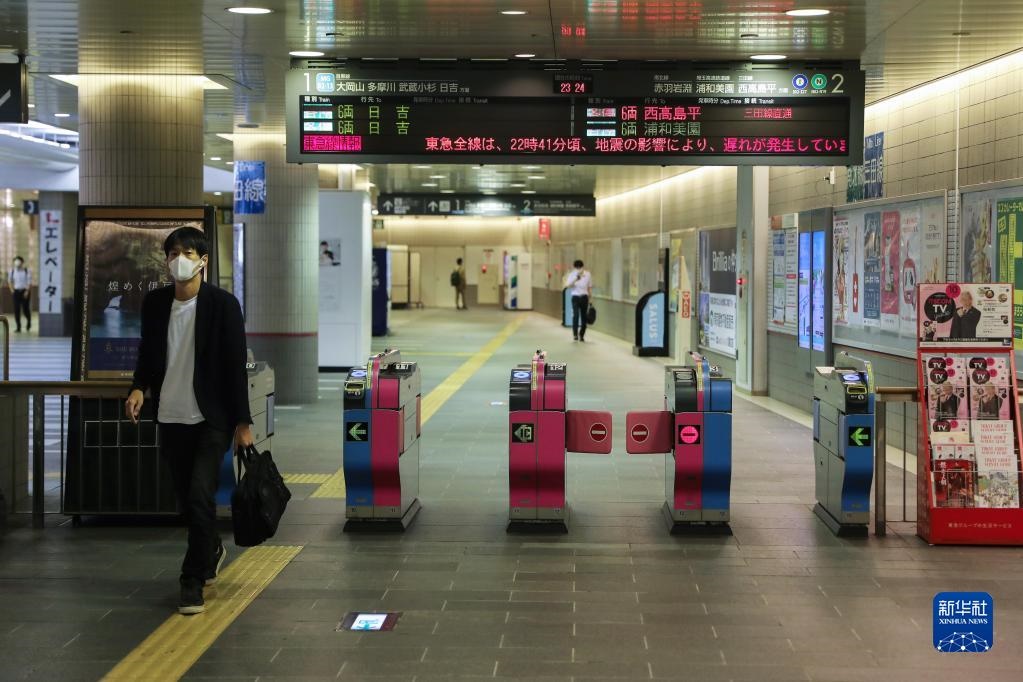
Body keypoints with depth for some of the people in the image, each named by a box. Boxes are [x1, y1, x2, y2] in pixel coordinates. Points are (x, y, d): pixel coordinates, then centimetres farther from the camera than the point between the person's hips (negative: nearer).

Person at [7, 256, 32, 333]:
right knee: (16, 309, -2)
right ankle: (18, 327, 3)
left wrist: (27, 291, -13)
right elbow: (9, 281, 17)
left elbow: (29, 282, -6)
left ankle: (28, 322, 28)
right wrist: (12, 289, 7)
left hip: (25, 291, -3)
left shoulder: (27, 271, -7)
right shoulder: (12, 271, 3)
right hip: (16, 291, 3)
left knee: (25, 308, -2)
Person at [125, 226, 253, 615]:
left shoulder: (223, 304, -9)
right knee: (187, 500, 14)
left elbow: (237, 365, -8)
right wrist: (139, 388, -6)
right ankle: (212, 552, 40)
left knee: (199, 496, -14)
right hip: (171, 418, 5)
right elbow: (147, 354, 15)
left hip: (211, 419, -5)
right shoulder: (154, 303, 4)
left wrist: (243, 421, -9)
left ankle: (193, 582, -3)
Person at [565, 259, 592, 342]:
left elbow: (590, 288, 8)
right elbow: (568, 285, -16)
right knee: (576, 315, -16)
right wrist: (575, 279, -30)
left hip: (584, 297, 2)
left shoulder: (587, 274, 1)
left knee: (584, 316, 4)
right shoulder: (572, 275, -3)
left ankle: (581, 335, 15)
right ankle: (575, 334, -14)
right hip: (575, 297, -2)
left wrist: (590, 299, 8)